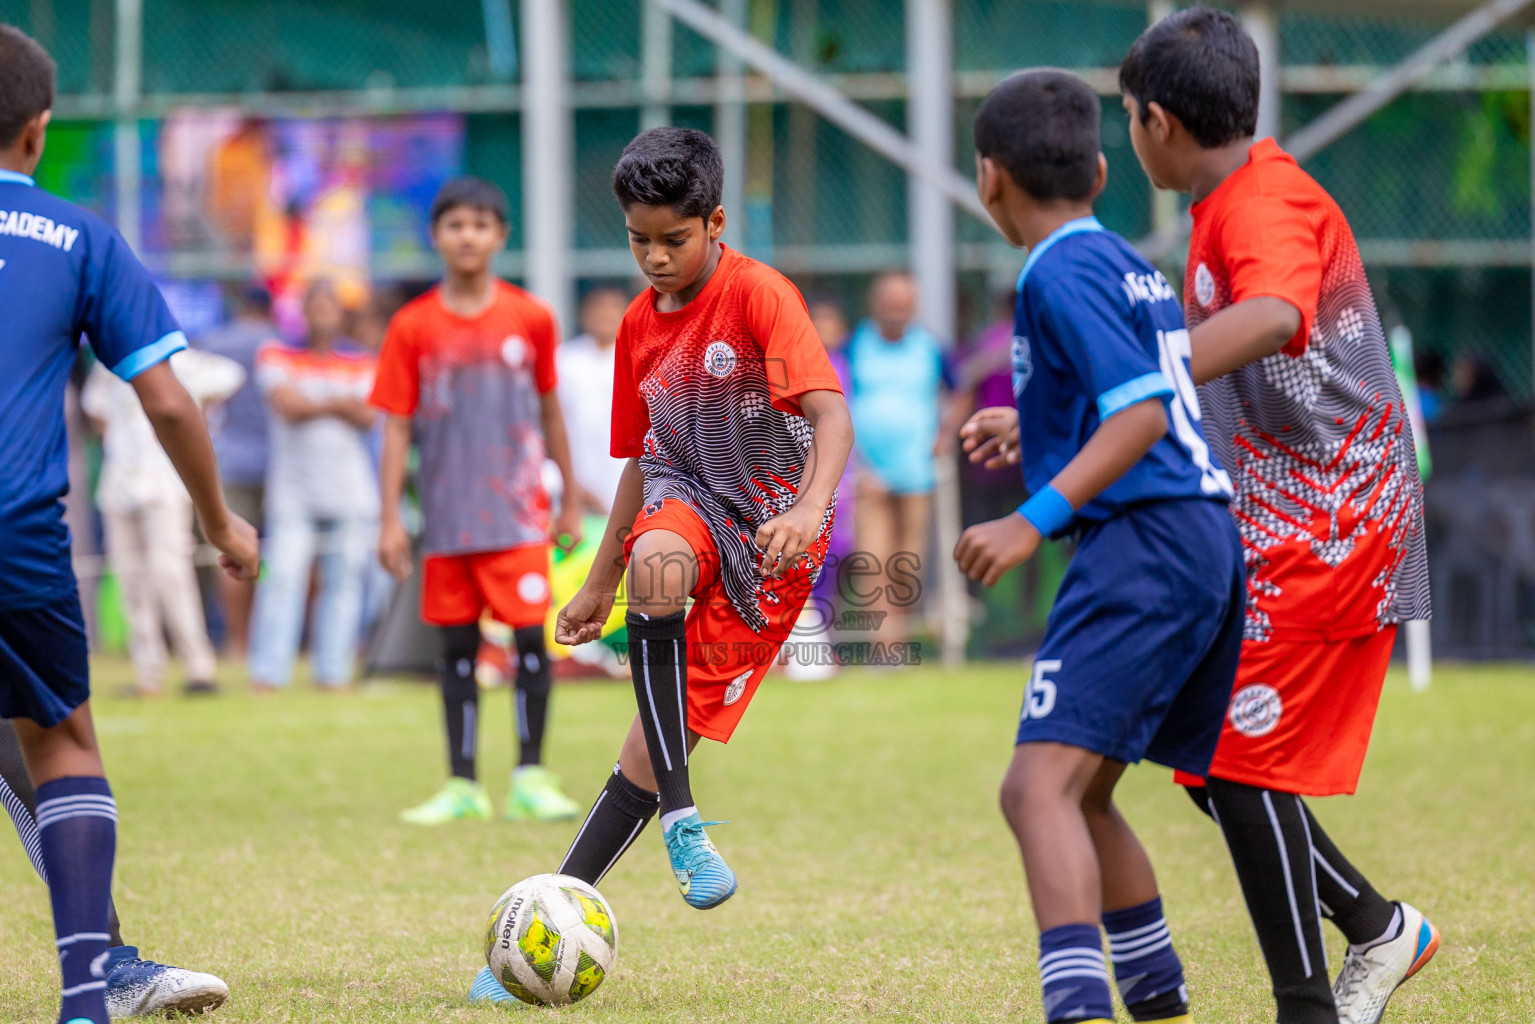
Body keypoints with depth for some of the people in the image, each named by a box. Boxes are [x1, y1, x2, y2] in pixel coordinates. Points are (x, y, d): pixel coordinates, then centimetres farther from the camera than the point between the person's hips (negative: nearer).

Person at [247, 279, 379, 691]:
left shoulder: (361, 363, 14)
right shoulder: (276, 356, 9)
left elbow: (367, 417, -2)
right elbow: (286, 405, -8)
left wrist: (311, 405, -9)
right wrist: (338, 403, -4)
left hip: (350, 490, 2)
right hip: (293, 490, -2)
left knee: (343, 582, -1)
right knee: (283, 576, -13)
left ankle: (332, 671, 4)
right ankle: (268, 671, -14)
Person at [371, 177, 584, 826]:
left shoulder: (530, 319, 1)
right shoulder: (413, 328, 0)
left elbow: (549, 411, 10)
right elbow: (396, 428, 1)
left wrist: (571, 502, 12)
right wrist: (390, 521, -4)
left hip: (517, 511, -1)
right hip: (447, 520, 1)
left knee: (530, 637, -8)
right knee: (456, 646, 6)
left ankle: (530, 779, -1)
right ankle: (461, 785, 13)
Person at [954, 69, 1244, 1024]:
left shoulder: (1061, 274, -8)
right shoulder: (1134, 266, 19)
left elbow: (1144, 413, -19)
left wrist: (1035, 518, -24)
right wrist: (1038, 428, 46)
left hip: (1143, 544, -10)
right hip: (1210, 542, 10)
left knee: (1040, 786, -20)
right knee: (1081, 795, 20)